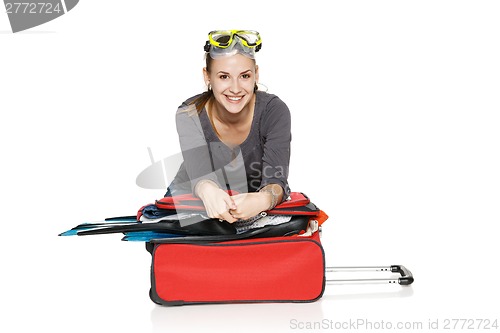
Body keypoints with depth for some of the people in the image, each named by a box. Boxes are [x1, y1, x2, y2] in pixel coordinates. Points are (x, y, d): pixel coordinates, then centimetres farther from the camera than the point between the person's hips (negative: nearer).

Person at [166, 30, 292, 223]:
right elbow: (199, 177, -32)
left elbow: (276, 181, -29)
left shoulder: (274, 111, -21)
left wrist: (262, 200, -53)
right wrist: (208, 192, -56)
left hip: (254, 204, 0)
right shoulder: (189, 114, -20)